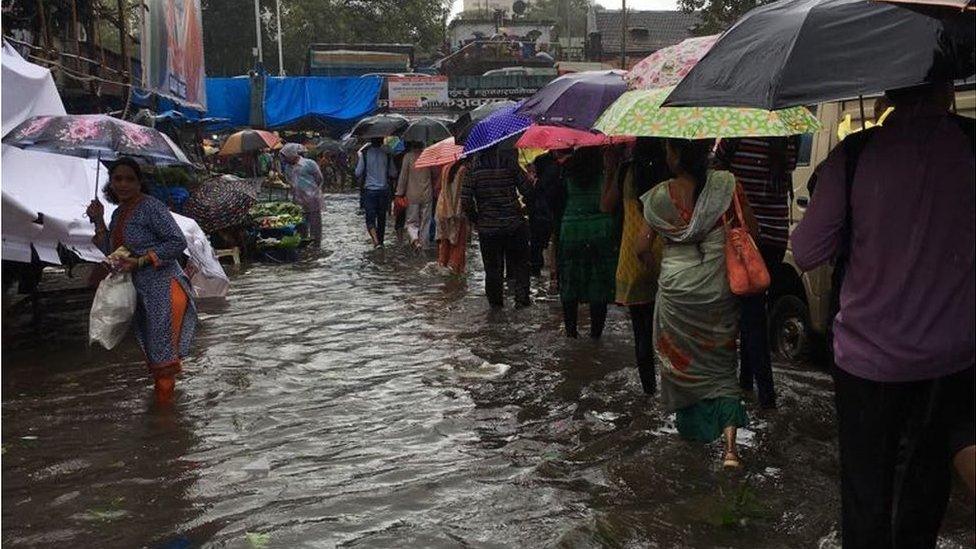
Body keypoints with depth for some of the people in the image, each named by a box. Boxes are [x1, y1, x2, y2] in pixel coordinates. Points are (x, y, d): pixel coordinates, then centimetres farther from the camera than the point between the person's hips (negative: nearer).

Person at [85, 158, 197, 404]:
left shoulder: (151, 207, -12)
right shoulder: (118, 213, 13)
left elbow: (178, 242, -17)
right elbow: (111, 252, 14)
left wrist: (140, 261, -20)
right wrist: (99, 222, 5)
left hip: (163, 289, -9)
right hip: (138, 291, 9)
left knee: (163, 354, -6)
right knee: (150, 350, 19)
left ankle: (165, 401, 3)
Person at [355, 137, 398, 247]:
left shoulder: (364, 153, -5)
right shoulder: (387, 154, 0)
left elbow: (358, 173, -4)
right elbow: (393, 174, 2)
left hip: (369, 190, -2)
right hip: (384, 190, 2)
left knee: (370, 218, -3)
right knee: (382, 218, 13)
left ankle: (376, 241, -22)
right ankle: (380, 241, 21)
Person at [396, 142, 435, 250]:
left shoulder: (408, 156, -5)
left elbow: (403, 176, -5)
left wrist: (399, 193, 1)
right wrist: (435, 192, 19)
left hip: (412, 195, -2)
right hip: (427, 195, 2)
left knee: (411, 221, 6)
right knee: (425, 222, 9)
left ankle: (414, 237, -20)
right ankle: (423, 246, 10)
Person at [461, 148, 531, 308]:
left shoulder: (473, 167, -5)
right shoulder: (508, 160, -8)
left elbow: (465, 202, -7)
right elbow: (526, 189, -7)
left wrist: (475, 220, 7)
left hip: (487, 227, 1)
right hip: (514, 225, -1)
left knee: (492, 268, 12)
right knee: (519, 264, 13)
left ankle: (495, 302, 19)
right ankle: (521, 297, 4)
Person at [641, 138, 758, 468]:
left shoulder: (659, 197, -8)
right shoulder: (726, 185, -7)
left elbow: (642, 248, 1)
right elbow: (751, 230, -2)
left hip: (676, 290, -1)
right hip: (719, 291, 1)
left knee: (680, 360, 19)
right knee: (721, 364, 10)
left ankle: (691, 425, 32)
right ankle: (730, 445, -2)